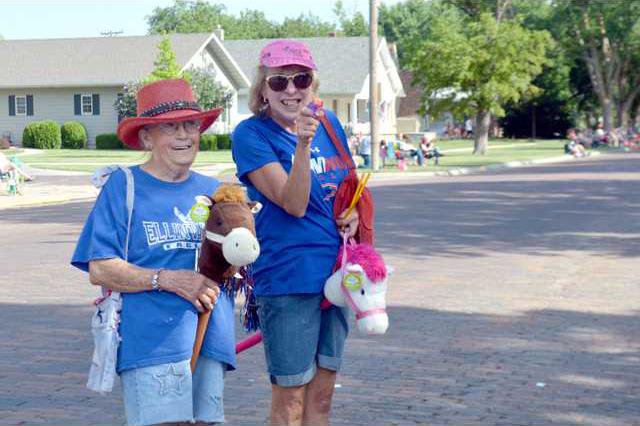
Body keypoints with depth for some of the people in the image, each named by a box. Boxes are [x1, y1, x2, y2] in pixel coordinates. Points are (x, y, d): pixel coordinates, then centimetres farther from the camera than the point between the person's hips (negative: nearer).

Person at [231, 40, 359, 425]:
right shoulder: (251, 134, -10)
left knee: (322, 395, 14)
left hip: (337, 270, 6)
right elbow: (294, 204, -19)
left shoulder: (329, 122, 7)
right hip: (287, 277, -6)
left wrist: (352, 214, 1)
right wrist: (303, 143, -31)